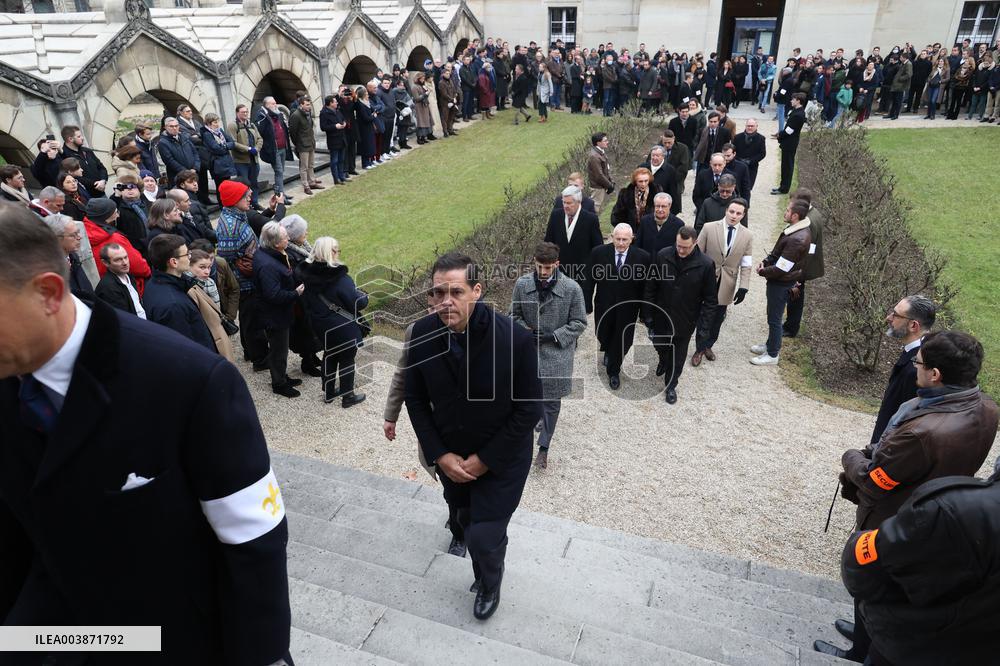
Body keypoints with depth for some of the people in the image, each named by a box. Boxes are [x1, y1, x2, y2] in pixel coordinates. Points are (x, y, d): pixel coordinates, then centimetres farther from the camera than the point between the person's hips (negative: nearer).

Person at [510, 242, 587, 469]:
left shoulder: (572, 288, -14)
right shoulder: (522, 284, -7)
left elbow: (579, 323, -6)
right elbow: (514, 315, 6)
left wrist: (553, 336, -17)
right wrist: (525, 331, -15)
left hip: (557, 354, -2)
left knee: (551, 401, 5)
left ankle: (544, 447, 20)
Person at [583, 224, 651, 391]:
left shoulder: (642, 257, -15)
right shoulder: (598, 253, -13)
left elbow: (646, 286, -7)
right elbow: (590, 281, -6)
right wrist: (587, 305, -6)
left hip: (628, 308, -1)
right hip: (604, 306, 1)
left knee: (622, 342, 11)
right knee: (603, 336, 20)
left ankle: (613, 371, 37)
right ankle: (609, 351, 57)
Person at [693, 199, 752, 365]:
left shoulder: (747, 236, -1)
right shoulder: (709, 228, -8)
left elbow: (746, 265, 1)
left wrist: (743, 287, -7)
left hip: (726, 285, 2)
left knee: (718, 319, 13)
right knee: (705, 317, 1)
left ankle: (708, 346, 33)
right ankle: (700, 349, 19)